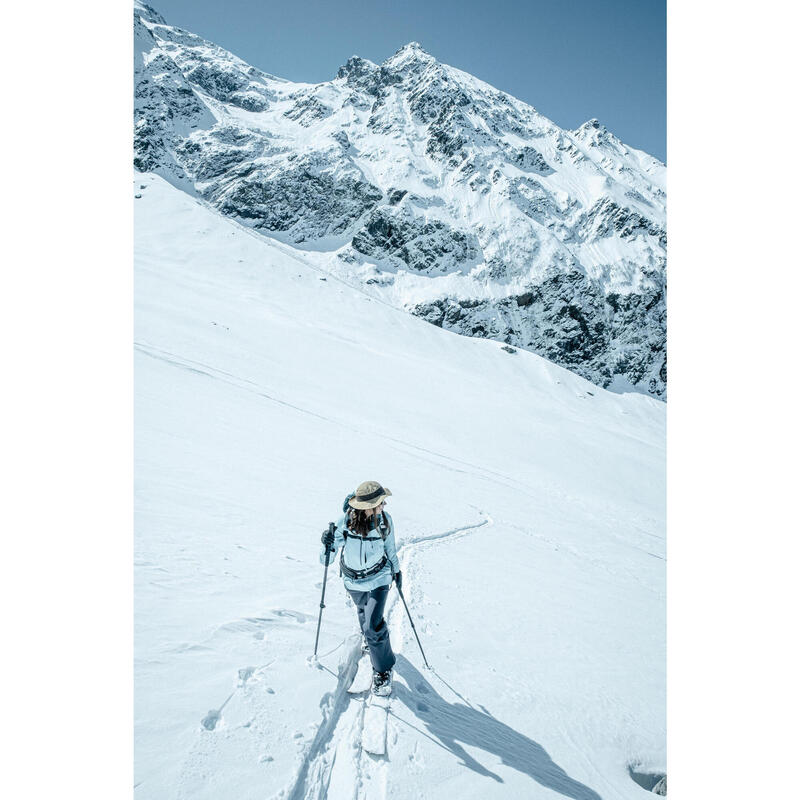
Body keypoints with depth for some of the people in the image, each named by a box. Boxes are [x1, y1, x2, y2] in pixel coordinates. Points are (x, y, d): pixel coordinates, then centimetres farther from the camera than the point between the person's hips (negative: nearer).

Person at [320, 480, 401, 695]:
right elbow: (326, 560, -19)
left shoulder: (385, 520, -20)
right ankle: (369, 638, 62)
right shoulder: (345, 522, -26)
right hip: (353, 581, 2)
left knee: (373, 625, -10)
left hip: (379, 579, -1)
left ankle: (383, 669, 15)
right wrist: (327, 545, -40)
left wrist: (396, 569, 12)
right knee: (363, 612, 27)